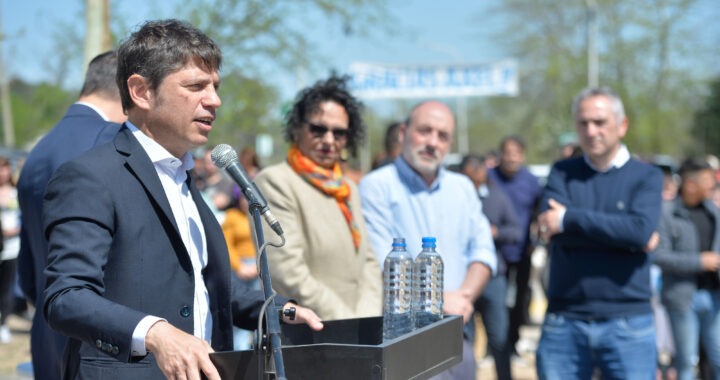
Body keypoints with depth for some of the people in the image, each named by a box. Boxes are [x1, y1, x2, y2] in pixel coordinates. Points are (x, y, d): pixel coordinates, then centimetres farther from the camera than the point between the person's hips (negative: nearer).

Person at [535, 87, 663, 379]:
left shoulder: (646, 176, 4)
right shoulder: (562, 173, 9)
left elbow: (641, 230, -15)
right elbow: (548, 228, -9)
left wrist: (569, 218, -12)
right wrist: (627, 238, -12)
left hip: (627, 323, -1)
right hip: (563, 321, 2)